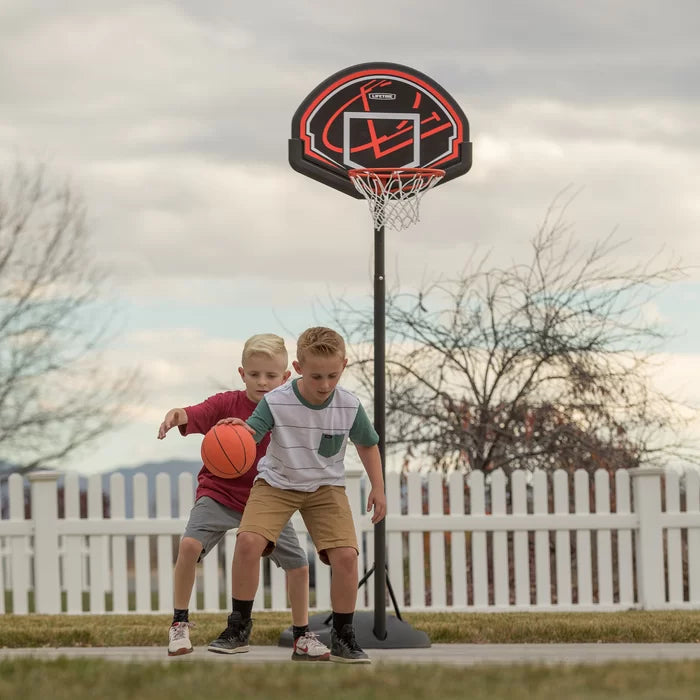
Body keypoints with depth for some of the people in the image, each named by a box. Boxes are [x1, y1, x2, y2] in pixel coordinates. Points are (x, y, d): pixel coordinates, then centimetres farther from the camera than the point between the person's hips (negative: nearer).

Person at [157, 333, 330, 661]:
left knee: (298, 566, 2)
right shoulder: (227, 404, -12)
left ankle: (302, 637, 23)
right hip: (219, 493, -3)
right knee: (190, 544, -26)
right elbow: (196, 415, -30)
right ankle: (180, 626, -11)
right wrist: (177, 415, -53)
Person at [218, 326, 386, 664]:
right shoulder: (276, 402, -21)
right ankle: (240, 625, -6)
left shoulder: (350, 406, -13)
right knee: (248, 541, -24)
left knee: (345, 554, -17)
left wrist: (377, 488, 7)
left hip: (326, 487, 1)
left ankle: (343, 637, 2)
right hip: (276, 483, -1)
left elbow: (367, 444, 6)